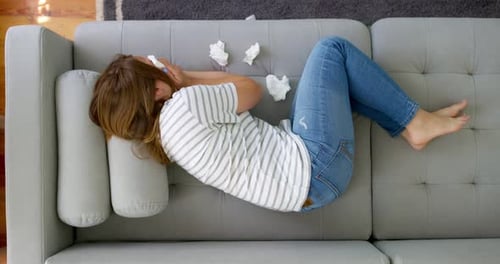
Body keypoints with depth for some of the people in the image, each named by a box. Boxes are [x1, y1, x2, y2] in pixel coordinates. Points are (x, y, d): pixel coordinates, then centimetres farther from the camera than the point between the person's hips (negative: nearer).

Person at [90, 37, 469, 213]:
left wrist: (183, 80, 3)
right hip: (314, 164, -9)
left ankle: (410, 127, 20)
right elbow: (252, 90, -7)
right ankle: (416, 121, 11)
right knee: (332, 49, 0)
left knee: (339, 76, 24)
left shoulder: (163, 132, 8)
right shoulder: (182, 108, -20)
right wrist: (186, 80, -1)